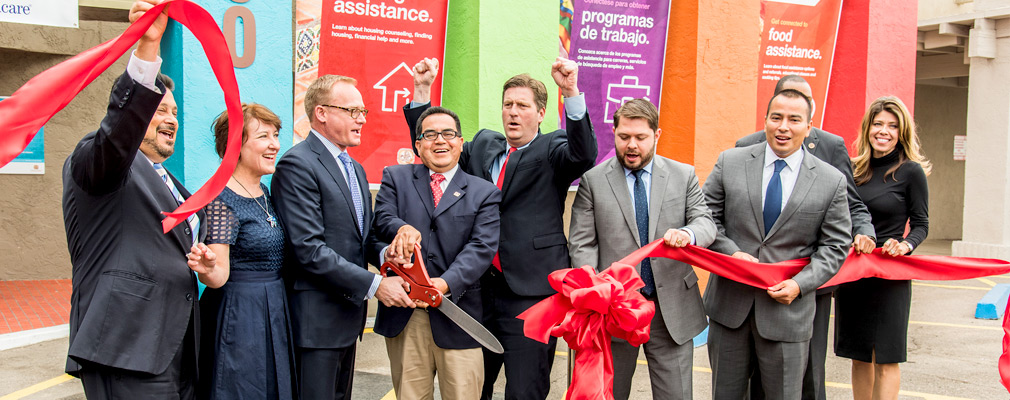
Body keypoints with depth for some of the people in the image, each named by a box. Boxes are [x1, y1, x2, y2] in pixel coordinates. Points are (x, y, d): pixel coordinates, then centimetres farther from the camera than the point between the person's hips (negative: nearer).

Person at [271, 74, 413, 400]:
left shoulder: (355, 169, 17)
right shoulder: (297, 165, -14)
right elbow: (309, 249, -21)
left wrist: (384, 253, -4)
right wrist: (374, 286, -20)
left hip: (349, 315, 9)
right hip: (316, 319, -9)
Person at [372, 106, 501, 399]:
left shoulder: (484, 193, 6)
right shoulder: (396, 178, 12)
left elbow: (481, 247, -6)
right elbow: (382, 219, -2)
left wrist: (446, 283, -21)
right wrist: (402, 228, -26)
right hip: (404, 315, 1)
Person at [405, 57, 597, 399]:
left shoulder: (553, 149, -1)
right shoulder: (483, 145, 14)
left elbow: (584, 154, -21)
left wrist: (571, 92, -35)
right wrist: (422, 90, 4)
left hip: (529, 292, -5)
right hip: (478, 287, 5)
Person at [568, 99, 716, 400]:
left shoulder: (683, 175, 7)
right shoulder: (593, 180, 2)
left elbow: (706, 222, 1)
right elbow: (582, 243, -2)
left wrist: (688, 234, -24)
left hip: (672, 309, 1)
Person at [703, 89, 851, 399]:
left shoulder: (832, 181, -1)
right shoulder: (730, 162, 1)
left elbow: (834, 246, 1)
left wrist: (800, 283, -13)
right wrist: (731, 253, -13)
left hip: (787, 308, -1)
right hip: (729, 303, 1)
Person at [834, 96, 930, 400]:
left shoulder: (911, 172, -5)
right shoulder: (855, 169, 7)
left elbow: (921, 225, -2)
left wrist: (905, 246, -20)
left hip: (889, 275, -4)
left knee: (884, 358, 1)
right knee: (859, 356, 12)